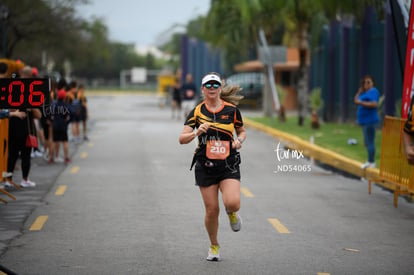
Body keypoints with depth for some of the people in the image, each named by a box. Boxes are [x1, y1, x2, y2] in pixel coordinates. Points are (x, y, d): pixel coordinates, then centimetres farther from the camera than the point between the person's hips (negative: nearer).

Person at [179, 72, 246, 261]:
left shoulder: (231, 110, 1)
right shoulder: (197, 112, -1)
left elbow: (242, 131, 16)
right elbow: (182, 139, -6)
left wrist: (239, 140, -6)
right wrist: (196, 133, -25)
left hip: (229, 165, 0)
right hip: (205, 166, 0)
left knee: (232, 203, -22)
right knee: (212, 210, 1)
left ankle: (232, 213, 17)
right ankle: (214, 246, 25)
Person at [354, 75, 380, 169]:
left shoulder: (373, 91, -11)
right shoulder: (365, 92, 18)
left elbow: (374, 104, -24)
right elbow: (356, 100, 18)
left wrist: (361, 103, -23)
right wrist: (359, 92, 5)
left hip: (370, 121, -11)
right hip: (365, 121, 11)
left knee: (369, 141, -12)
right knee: (367, 142, 16)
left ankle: (371, 162, -11)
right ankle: (370, 161, 23)